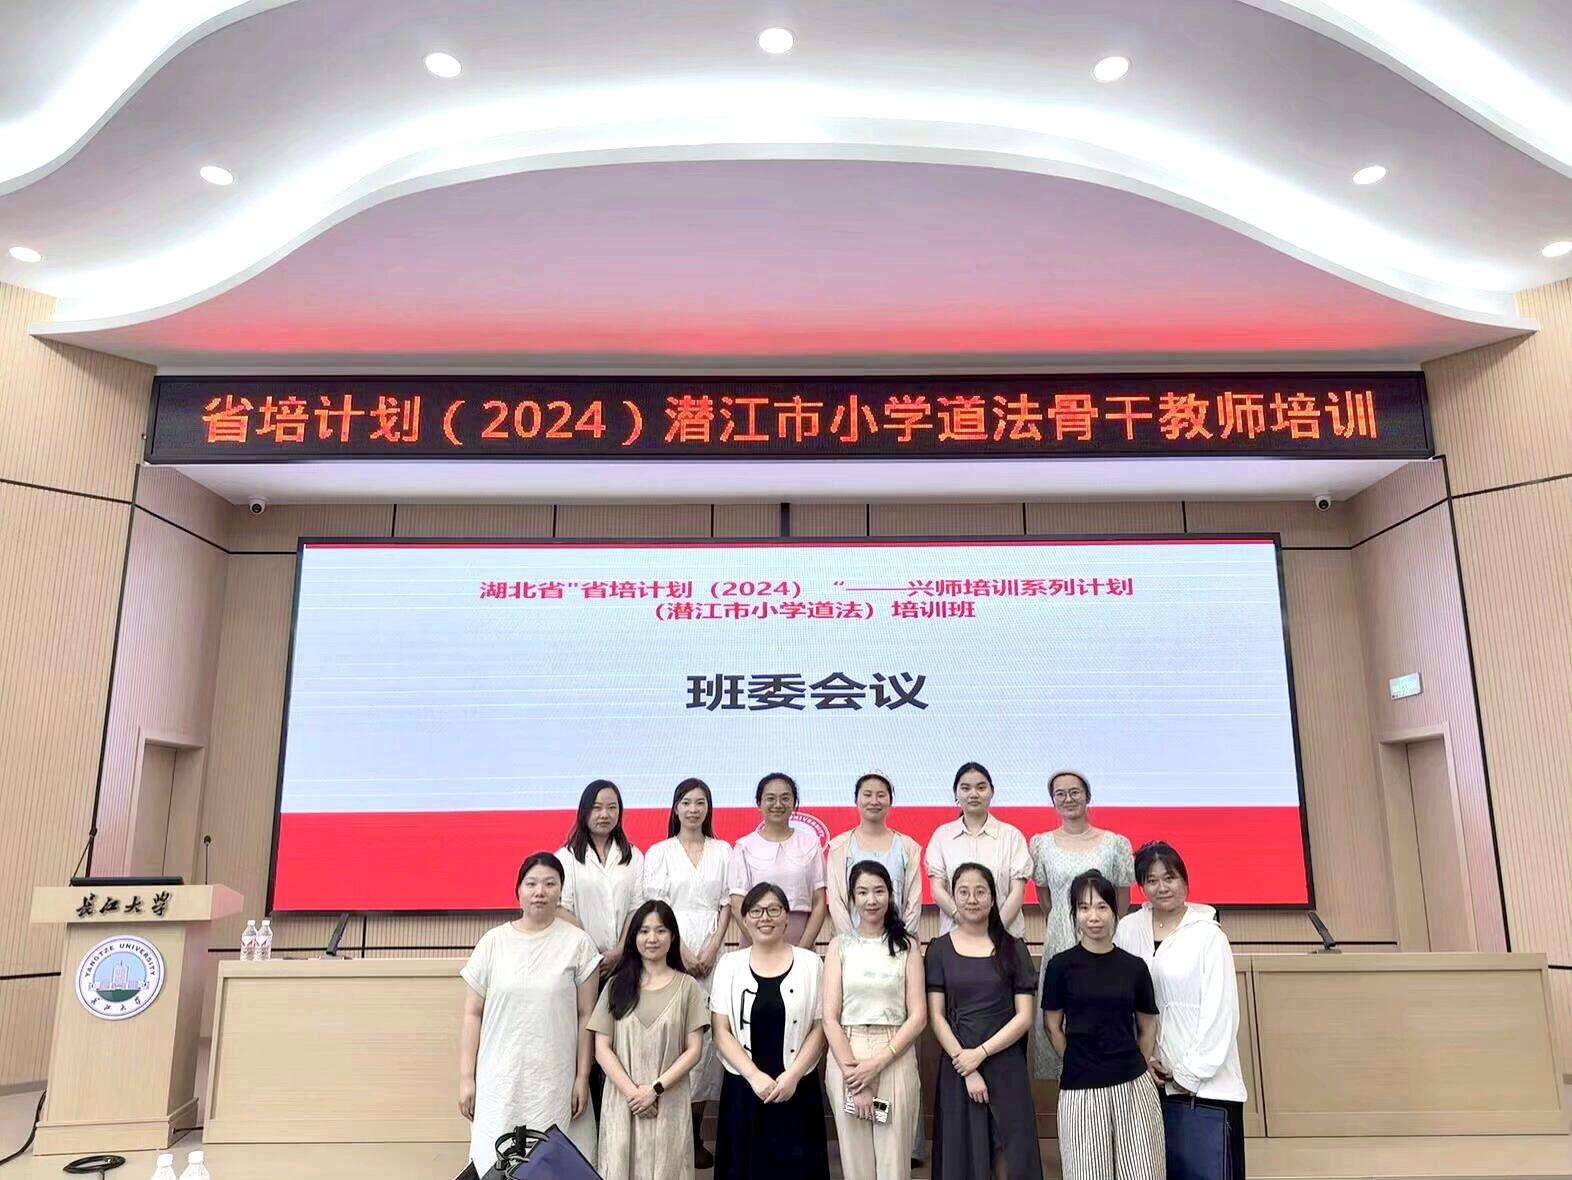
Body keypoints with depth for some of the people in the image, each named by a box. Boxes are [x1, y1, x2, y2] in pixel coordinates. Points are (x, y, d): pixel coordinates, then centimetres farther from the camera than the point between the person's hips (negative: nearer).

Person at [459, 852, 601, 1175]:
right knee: (496, 1164, 3)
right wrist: (466, 1077, 3)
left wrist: (582, 1078, 0)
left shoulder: (577, 943, -2)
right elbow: (473, 1014, 5)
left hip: (555, 1083, -1)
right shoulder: (493, 941, 1)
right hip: (499, 1081, 1)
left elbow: (585, 1015, 1)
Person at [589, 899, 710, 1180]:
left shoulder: (687, 986, 1)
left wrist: (655, 1088, -10)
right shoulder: (616, 985, 5)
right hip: (622, 1102, 1)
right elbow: (602, 1049, 1)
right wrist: (631, 1091, -9)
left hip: (670, 1103, -1)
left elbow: (693, 1050, -1)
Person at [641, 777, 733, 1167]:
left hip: (711, 950, 1)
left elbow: (727, 905, 7)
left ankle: (696, 1134, 8)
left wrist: (710, 950, -6)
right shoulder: (659, 852, 6)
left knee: (706, 1033, -1)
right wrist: (682, 953, -9)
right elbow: (655, 908, 0)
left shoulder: (723, 851, 10)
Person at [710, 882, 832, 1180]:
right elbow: (721, 1031, -1)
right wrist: (754, 1075, -11)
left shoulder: (810, 963, 1)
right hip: (743, 1089, 1)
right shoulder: (730, 964, 2)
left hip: (797, 1090, -1)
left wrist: (793, 1075, -11)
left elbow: (820, 1028, 0)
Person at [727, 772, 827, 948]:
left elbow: (819, 904, 4)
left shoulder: (810, 842, 6)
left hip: (802, 942, 1)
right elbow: (738, 907, -1)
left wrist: (803, 947, -7)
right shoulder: (744, 847, 3)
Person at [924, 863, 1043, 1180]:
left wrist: (980, 1053, -11)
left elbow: (1024, 1016, -1)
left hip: (1006, 1067, 0)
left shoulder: (1013, 948, 3)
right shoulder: (939, 949, 3)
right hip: (957, 1067, 0)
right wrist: (964, 1064, -12)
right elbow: (936, 1017, -1)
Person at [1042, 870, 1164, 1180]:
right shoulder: (1061, 965, -4)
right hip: (1081, 1090, -1)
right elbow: (1053, 1027, 4)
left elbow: (1148, 1027, 12)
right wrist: (1079, 1063, 6)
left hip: (1134, 1087, 2)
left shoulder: (1134, 966, 2)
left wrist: (1135, 1066, 9)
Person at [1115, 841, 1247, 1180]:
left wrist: (1190, 1074, -7)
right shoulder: (1127, 930, 2)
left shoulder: (1209, 935, -7)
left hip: (1207, 1079, -2)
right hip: (1151, 1077, 3)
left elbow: (1220, 1012, -8)